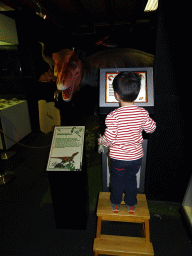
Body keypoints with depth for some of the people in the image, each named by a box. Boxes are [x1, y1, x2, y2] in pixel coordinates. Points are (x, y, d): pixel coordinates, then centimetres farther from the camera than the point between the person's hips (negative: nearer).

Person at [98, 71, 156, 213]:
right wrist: (150, 119, 22)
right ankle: (131, 205, 44)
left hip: (118, 158, -3)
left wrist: (100, 141, -2)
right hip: (136, 156, 3)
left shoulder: (113, 116, -26)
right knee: (131, 179, 25)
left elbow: (109, 139, -24)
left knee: (117, 180, 21)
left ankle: (116, 204, 43)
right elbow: (151, 128, 2)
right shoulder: (143, 113, -13)